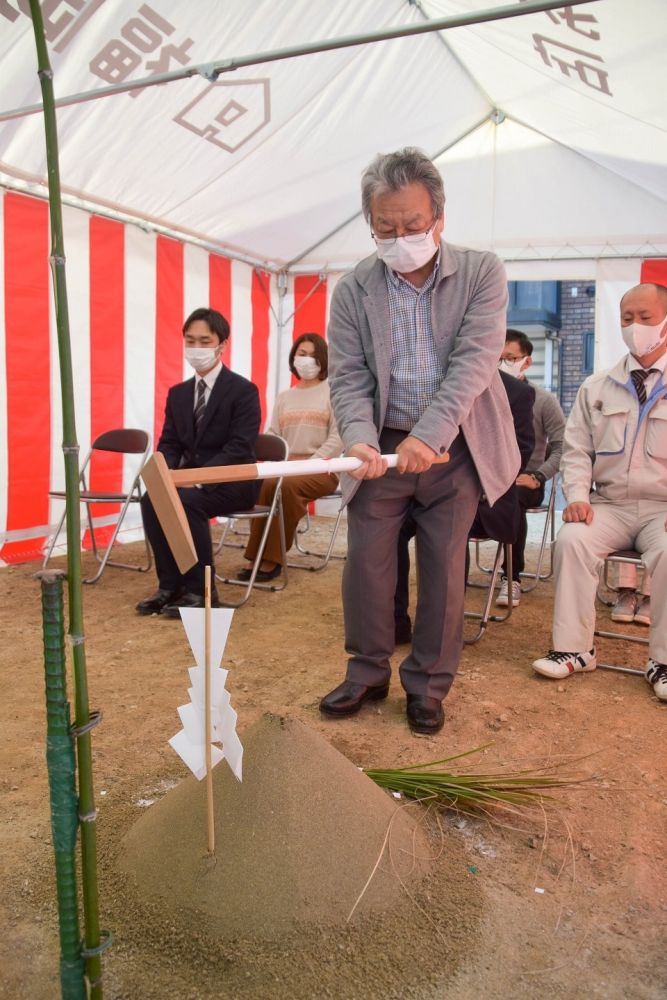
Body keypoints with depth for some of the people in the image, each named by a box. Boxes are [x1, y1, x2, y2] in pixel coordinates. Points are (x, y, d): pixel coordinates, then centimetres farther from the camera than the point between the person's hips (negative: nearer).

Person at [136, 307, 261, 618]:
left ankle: (200, 591, -18)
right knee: (151, 499, -22)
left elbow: (239, 449, -18)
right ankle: (170, 584, -9)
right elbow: (169, 444, 8)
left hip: (232, 481, -5)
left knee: (187, 501, -32)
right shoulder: (178, 393, 12)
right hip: (190, 479, 6)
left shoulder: (243, 390, -8)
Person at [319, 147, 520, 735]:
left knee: (444, 569, 5)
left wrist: (428, 435, -29)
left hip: (453, 447, -1)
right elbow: (348, 377, -5)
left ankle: (429, 684, 22)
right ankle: (368, 672, 24)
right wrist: (359, 439, -24)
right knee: (366, 560, 4)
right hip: (382, 446, 2)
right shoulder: (352, 291, -1)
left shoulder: (482, 274, -6)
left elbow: (473, 362, -17)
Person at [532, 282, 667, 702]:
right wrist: (577, 495, -7)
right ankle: (574, 649, -15)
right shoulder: (596, 388, 12)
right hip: (610, 505, 2)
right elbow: (577, 450, 11)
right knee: (572, 539, -27)